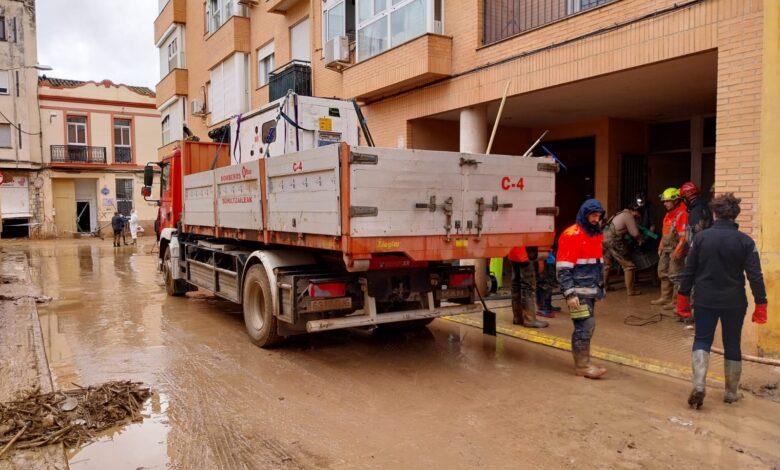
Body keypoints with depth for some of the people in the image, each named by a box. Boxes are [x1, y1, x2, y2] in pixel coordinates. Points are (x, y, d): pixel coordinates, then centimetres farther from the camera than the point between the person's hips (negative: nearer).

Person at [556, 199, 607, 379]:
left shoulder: (597, 235, 14)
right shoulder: (572, 235, -12)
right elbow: (563, 268, -16)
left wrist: (601, 287, 22)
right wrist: (570, 293, -20)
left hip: (591, 290, 8)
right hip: (578, 290, -8)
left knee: (585, 326, 11)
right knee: (586, 325, -8)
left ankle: (581, 361, 20)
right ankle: (583, 365, 1)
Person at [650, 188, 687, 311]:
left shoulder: (682, 214, -15)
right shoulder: (668, 215, 16)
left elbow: (684, 235, -22)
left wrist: (677, 250, -26)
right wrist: (661, 247, 21)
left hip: (676, 250, -10)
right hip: (666, 249, 10)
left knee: (674, 276, -7)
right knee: (663, 273, 17)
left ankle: (676, 301, 0)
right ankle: (665, 298, 28)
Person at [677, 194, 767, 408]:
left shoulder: (701, 237, -5)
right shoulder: (745, 241, -7)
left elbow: (689, 270, -1)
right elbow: (755, 275, -8)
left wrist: (683, 296, 8)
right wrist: (761, 304, -1)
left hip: (705, 300, 0)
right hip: (734, 302, 0)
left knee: (702, 341, 9)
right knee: (732, 346, 14)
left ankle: (698, 385, -9)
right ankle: (731, 392, 25)